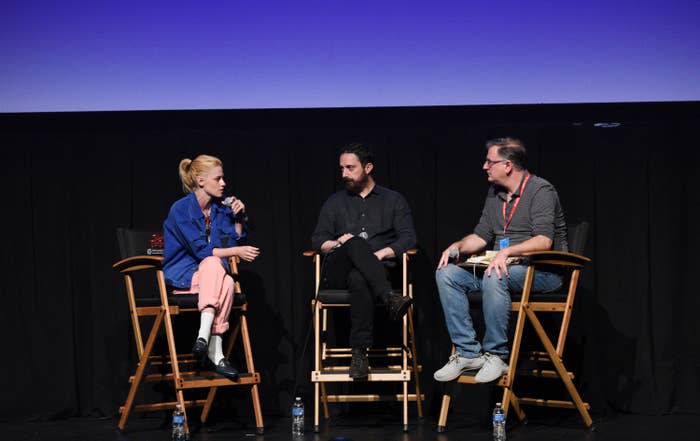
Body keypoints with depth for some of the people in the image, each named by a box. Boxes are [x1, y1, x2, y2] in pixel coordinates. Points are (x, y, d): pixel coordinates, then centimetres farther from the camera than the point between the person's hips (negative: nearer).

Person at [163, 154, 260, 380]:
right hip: (183, 275, -5)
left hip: (212, 275, 5)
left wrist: (238, 217, -2)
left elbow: (235, 240, 11)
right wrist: (237, 251, -17)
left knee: (227, 282, -33)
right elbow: (200, 250, -16)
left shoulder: (220, 207, 9)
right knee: (213, 263, -37)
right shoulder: (181, 209, -11)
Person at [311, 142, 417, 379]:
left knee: (359, 279, -41)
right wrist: (337, 244, -7)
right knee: (356, 243, -36)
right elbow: (318, 240, 17)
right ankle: (389, 297, -52)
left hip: (379, 269, -1)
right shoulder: (334, 202, 26)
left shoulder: (394, 200, 19)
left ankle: (360, 351, -46)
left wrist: (381, 254, -12)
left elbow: (408, 238, 6)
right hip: (337, 272, 1)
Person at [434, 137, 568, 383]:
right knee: (447, 273, -11)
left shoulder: (541, 190, -10)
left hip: (543, 271, -8)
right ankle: (467, 353, -15)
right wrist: (458, 246, -1)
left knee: (495, 277, -38)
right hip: (502, 265, 8)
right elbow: (481, 236, 19)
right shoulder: (495, 193, 15)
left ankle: (496, 355, -27)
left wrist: (507, 252, -34)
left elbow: (544, 241, -22)